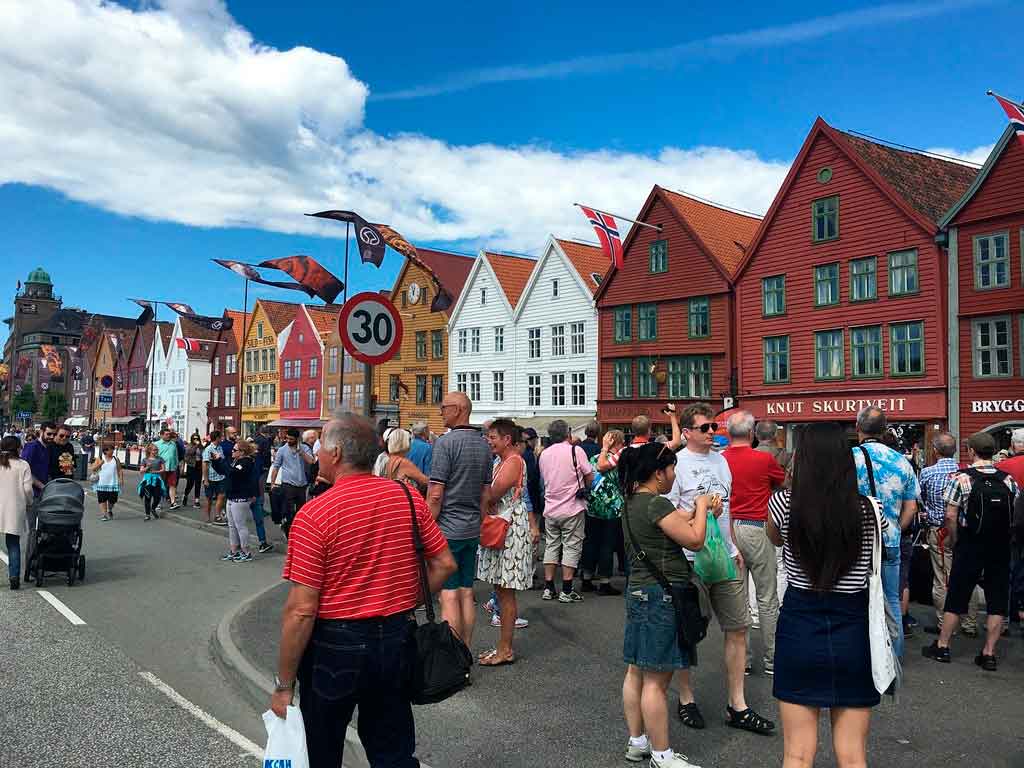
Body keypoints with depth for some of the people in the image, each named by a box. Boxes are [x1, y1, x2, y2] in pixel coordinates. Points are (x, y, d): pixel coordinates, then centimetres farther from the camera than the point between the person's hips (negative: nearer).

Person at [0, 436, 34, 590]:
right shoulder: (23, 465, -3)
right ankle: (14, 576, 1)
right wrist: (28, 503, 12)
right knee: (13, 544, 6)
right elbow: (27, 489, -6)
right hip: (15, 510, -1)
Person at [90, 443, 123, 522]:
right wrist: (100, 464, -15)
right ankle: (104, 513, 7)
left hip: (113, 483, 0)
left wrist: (121, 479, -7)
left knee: (112, 500, 7)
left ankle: (110, 511, 32)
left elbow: (120, 470, 5)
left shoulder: (116, 459, 4)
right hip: (102, 483, 0)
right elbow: (92, 469, 1)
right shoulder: (100, 459, 3)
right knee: (102, 499, -1)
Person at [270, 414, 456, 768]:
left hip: (335, 644, -4)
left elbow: (301, 610, -19)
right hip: (397, 638, 4)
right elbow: (444, 564, 1)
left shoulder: (314, 514, -19)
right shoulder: (409, 498, -5)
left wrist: (284, 685, -9)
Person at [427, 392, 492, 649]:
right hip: (473, 530, 7)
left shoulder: (446, 442, -13)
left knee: (449, 595, -2)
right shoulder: (484, 444, 9)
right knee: (467, 592, 13)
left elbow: (435, 494, -16)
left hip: (447, 529, -7)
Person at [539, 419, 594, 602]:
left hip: (550, 508, 5)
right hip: (573, 508, -5)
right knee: (571, 547, 1)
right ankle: (566, 591, 2)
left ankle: (548, 588, 13)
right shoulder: (576, 450, -9)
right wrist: (584, 489, 13)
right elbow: (590, 477, -6)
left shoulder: (544, 454, 6)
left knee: (551, 546, 11)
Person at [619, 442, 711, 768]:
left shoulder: (632, 501, 10)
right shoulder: (656, 504, -19)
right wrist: (701, 507, -1)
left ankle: (637, 741, 28)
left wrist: (697, 509, 10)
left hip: (640, 591, 10)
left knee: (637, 671, 16)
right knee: (656, 679, -1)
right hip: (661, 596, -10)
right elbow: (695, 540, -15)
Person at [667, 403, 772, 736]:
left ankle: (737, 707, 19)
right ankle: (685, 698, 24)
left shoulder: (721, 460, 12)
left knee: (737, 629, 8)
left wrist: (734, 547, 18)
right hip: (691, 560, -7)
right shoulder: (677, 464, -10)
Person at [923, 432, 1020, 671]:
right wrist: (1003, 538, 9)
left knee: (956, 597, 7)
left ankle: (942, 646, 16)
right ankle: (989, 653, 13)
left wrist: (956, 542, 0)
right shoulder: (1009, 480, 0)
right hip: (1001, 549, 3)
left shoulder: (961, 478, -10)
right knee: (997, 600, 10)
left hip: (969, 546, -2)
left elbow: (950, 516, -13)